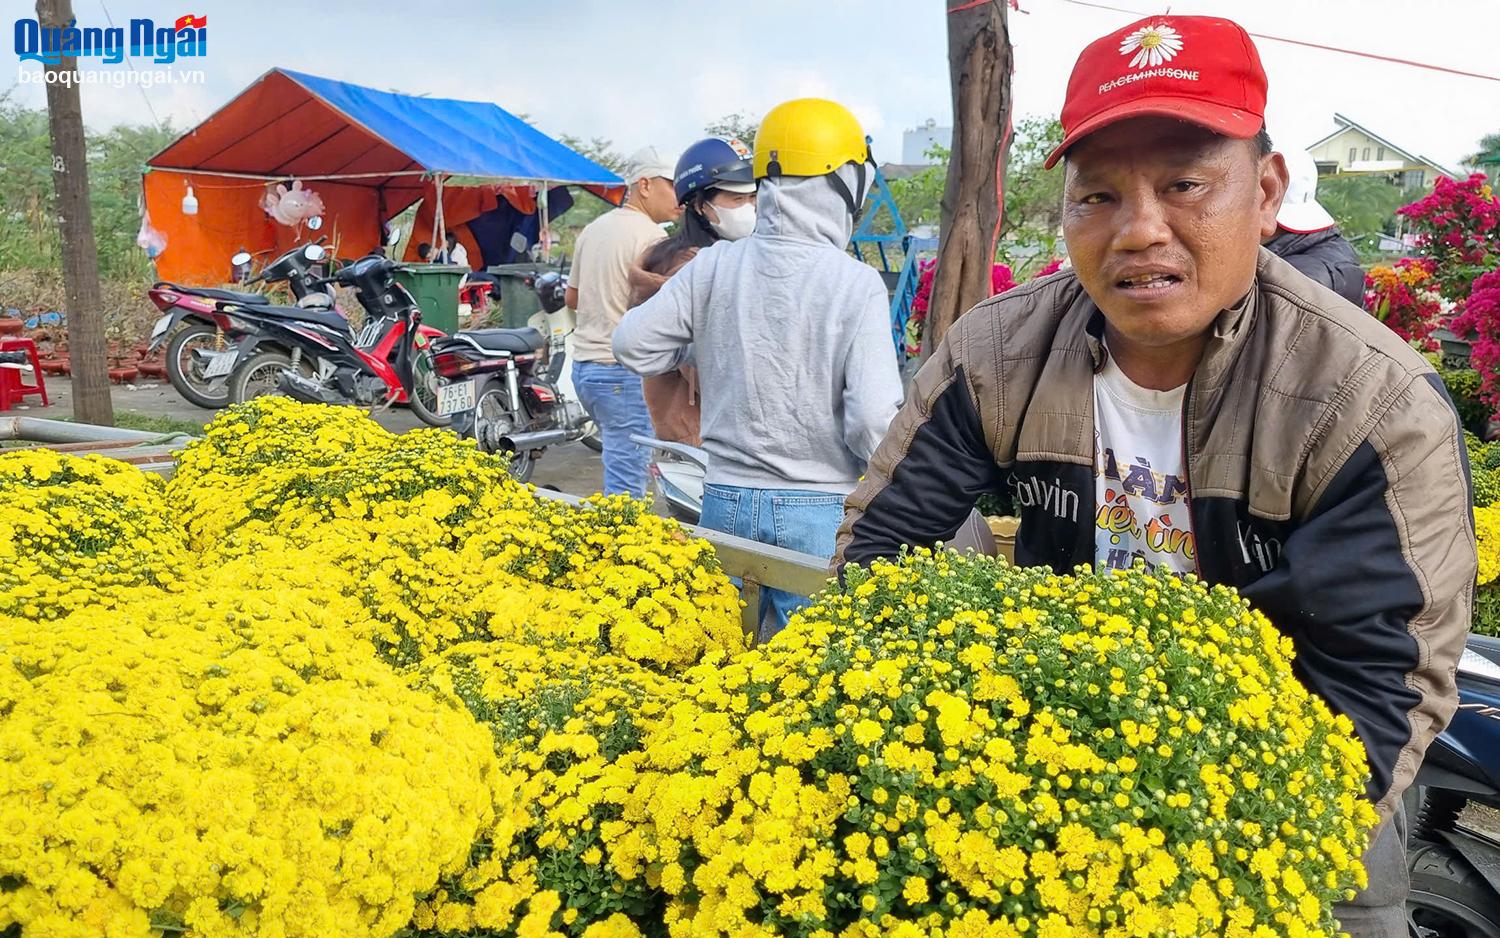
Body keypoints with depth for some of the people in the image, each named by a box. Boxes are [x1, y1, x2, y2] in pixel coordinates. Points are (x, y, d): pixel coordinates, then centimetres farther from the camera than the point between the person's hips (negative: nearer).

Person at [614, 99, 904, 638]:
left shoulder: (715, 266, -2)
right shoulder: (857, 284, -12)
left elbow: (632, 345, 2)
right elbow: (872, 418, -17)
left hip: (727, 501, 4)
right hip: (820, 511, -3)